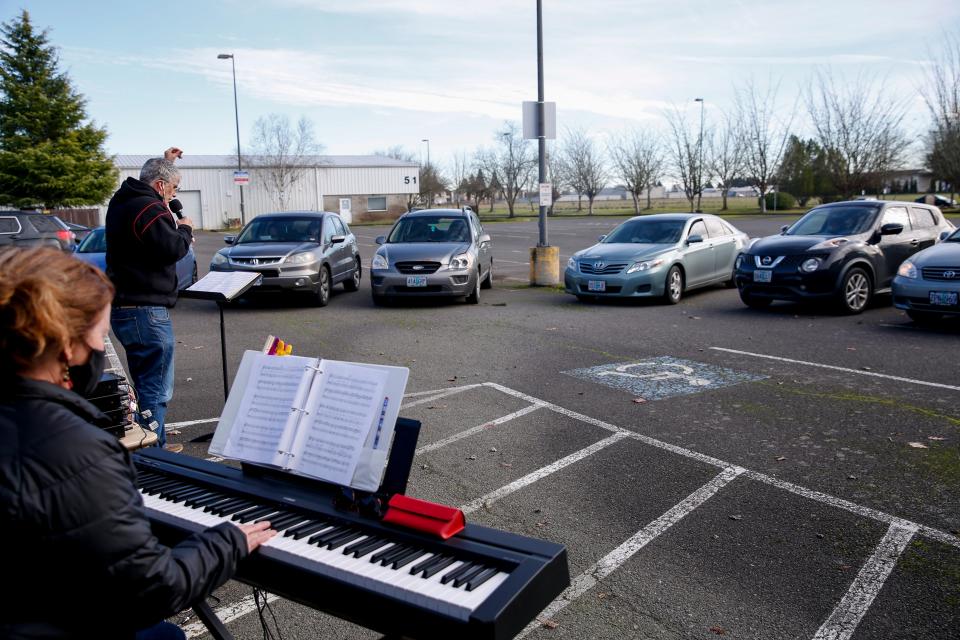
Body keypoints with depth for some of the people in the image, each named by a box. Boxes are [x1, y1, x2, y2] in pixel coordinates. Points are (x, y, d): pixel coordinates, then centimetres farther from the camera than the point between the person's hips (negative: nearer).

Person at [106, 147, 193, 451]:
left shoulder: (124, 200, 15)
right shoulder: (148, 208, -16)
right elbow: (172, 249, -20)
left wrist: (163, 162, 32)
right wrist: (185, 228, -1)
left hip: (123, 307, 11)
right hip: (145, 310, -11)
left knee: (145, 384, 19)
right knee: (156, 389, -6)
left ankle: (155, 443, 29)